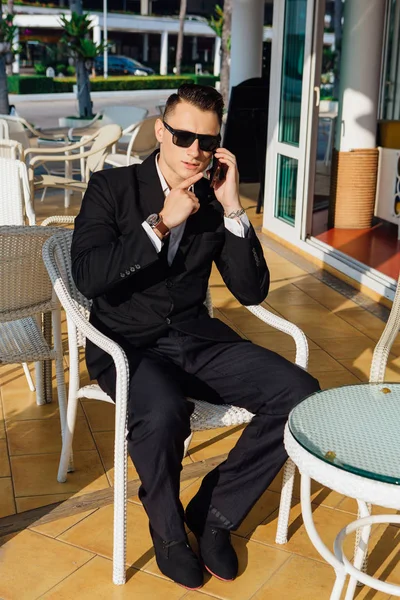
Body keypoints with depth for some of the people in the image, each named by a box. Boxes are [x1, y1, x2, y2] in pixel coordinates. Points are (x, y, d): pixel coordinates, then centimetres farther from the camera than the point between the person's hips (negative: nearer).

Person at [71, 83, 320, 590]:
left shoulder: (214, 202, 7)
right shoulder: (112, 187, -3)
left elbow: (252, 292, 0)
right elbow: (88, 277, -16)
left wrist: (232, 209, -10)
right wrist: (161, 223, -20)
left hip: (196, 337, 4)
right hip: (127, 342, -4)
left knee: (299, 391, -17)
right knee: (163, 414, -37)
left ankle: (214, 513, 0)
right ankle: (168, 528, -3)